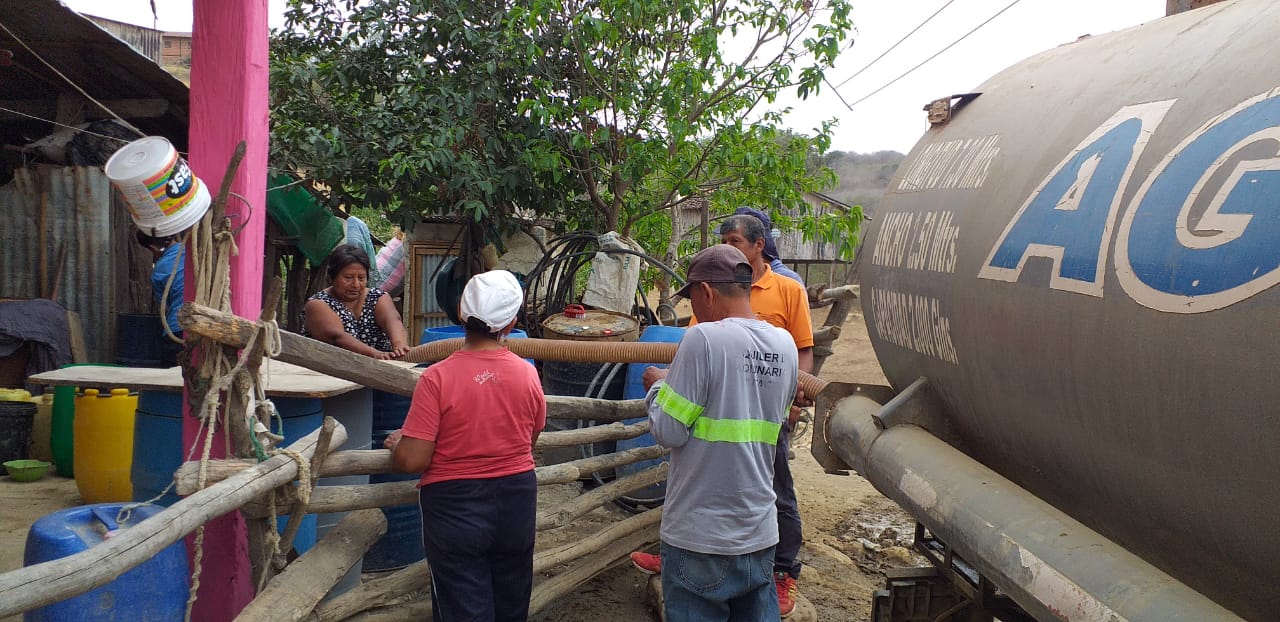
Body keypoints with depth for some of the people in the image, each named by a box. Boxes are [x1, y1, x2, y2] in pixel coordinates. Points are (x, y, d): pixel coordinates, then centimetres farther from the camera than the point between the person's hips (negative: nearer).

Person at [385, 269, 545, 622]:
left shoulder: (437, 377, -19)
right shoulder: (528, 374, -8)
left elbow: (412, 461, -18)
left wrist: (395, 444, 3)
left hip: (456, 505, -3)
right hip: (517, 501, 4)